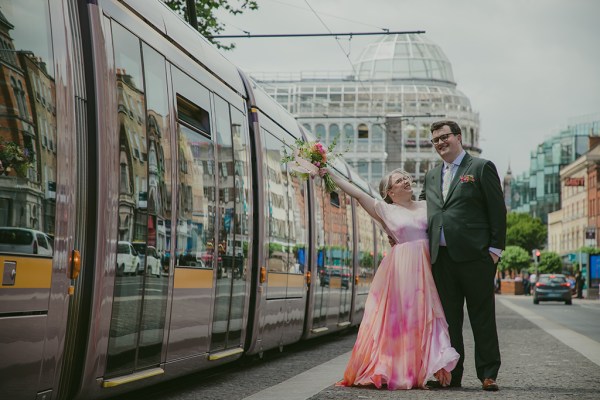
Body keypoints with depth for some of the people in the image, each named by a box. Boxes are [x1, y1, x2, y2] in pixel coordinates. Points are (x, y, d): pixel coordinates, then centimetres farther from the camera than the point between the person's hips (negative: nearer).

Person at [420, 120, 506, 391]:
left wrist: (495, 249, -8)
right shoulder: (431, 176, 18)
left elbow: (498, 211, -2)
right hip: (441, 257, 5)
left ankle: (488, 374, 5)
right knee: (448, 319, 8)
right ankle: (452, 375, 14)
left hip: (473, 255, -5)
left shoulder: (481, 168, 1)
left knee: (482, 317, 0)